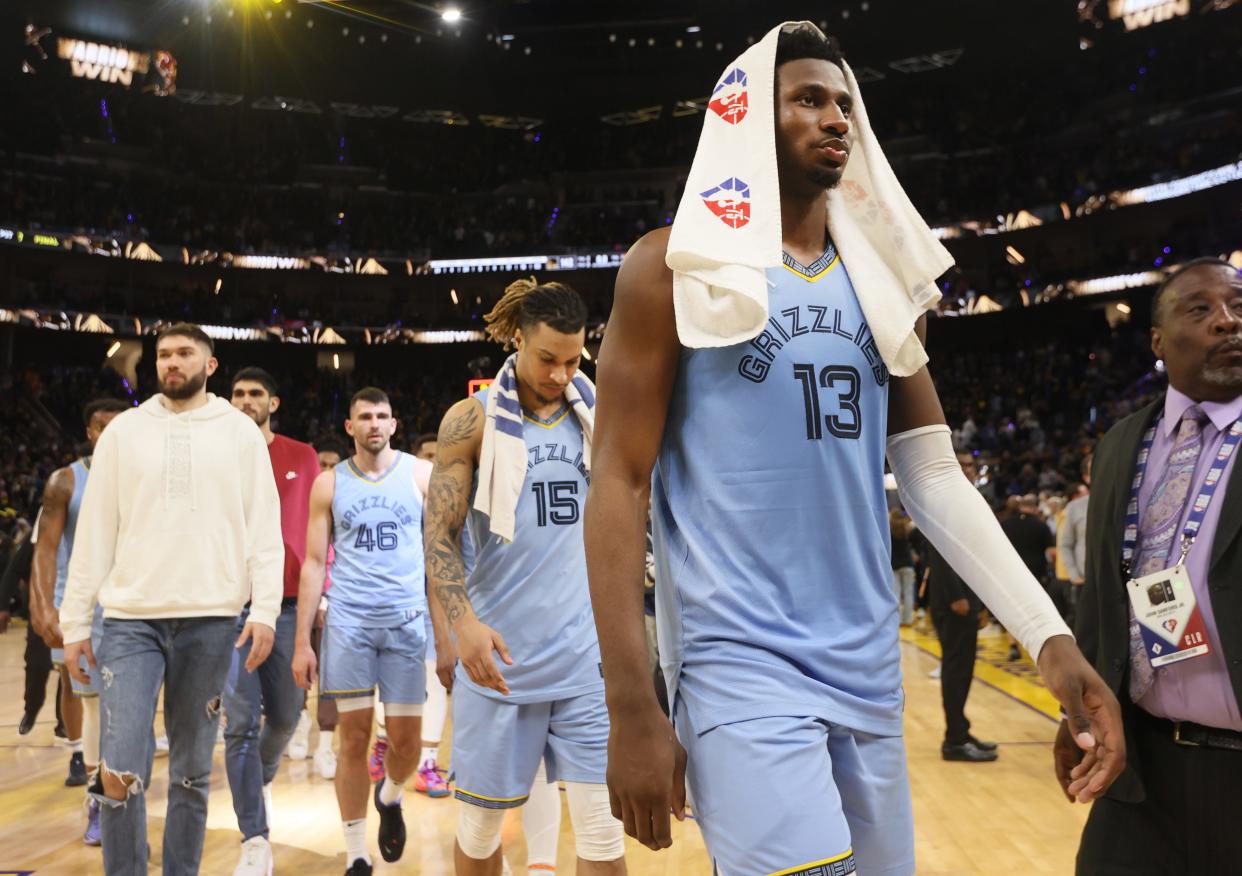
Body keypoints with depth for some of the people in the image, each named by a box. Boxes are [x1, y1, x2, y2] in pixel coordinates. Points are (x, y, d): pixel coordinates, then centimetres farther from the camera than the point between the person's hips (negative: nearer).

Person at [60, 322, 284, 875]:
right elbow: (95, 530, 7)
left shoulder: (241, 432, 6)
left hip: (211, 621, 0)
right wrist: (75, 622, 3)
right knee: (120, 772, -6)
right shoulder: (124, 430, 8)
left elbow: (264, 527, 2)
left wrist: (265, 610, -8)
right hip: (130, 619, 1)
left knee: (192, 772, 8)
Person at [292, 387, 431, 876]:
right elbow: (314, 563, 7)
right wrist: (302, 642, 2)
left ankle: (390, 798, 38)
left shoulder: (421, 474, 4)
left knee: (406, 740, 4)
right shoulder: (329, 483, 6)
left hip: (407, 619, 0)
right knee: (354, 737, 2)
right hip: (348, 620, 0)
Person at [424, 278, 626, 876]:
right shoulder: (472, 421, -4)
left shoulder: (594, 417, 6)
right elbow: (439, 534, -8)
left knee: (602, 821, 1)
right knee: (482, 818, 11)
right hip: (499, 652, -2)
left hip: (584, 651, 2)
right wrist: (463, 622, -23)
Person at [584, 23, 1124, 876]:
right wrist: (631, 704, -14)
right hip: (739, 663, -5)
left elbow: (935, 476, 10)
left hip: (869, 668, 6)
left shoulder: (883, 285, 11)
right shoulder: (677, 265, -5)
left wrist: (1050, 635, -2)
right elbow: (619, 482, -8)